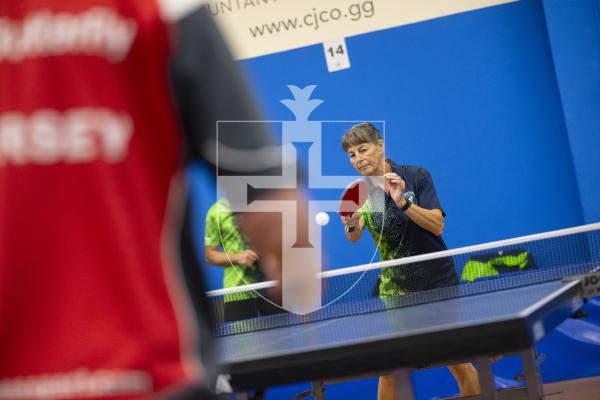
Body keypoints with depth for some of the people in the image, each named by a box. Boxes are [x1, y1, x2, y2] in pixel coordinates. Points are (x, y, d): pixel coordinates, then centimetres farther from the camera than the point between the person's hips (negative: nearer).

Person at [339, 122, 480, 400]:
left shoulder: (416, 176, -6)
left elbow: (437, 226, -15)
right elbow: (354, 237, -16)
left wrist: (403, 202, -29)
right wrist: (350, 223, -39)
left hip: (438, 283, -2)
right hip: (394, 289, 2)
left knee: (459, 364, 1)